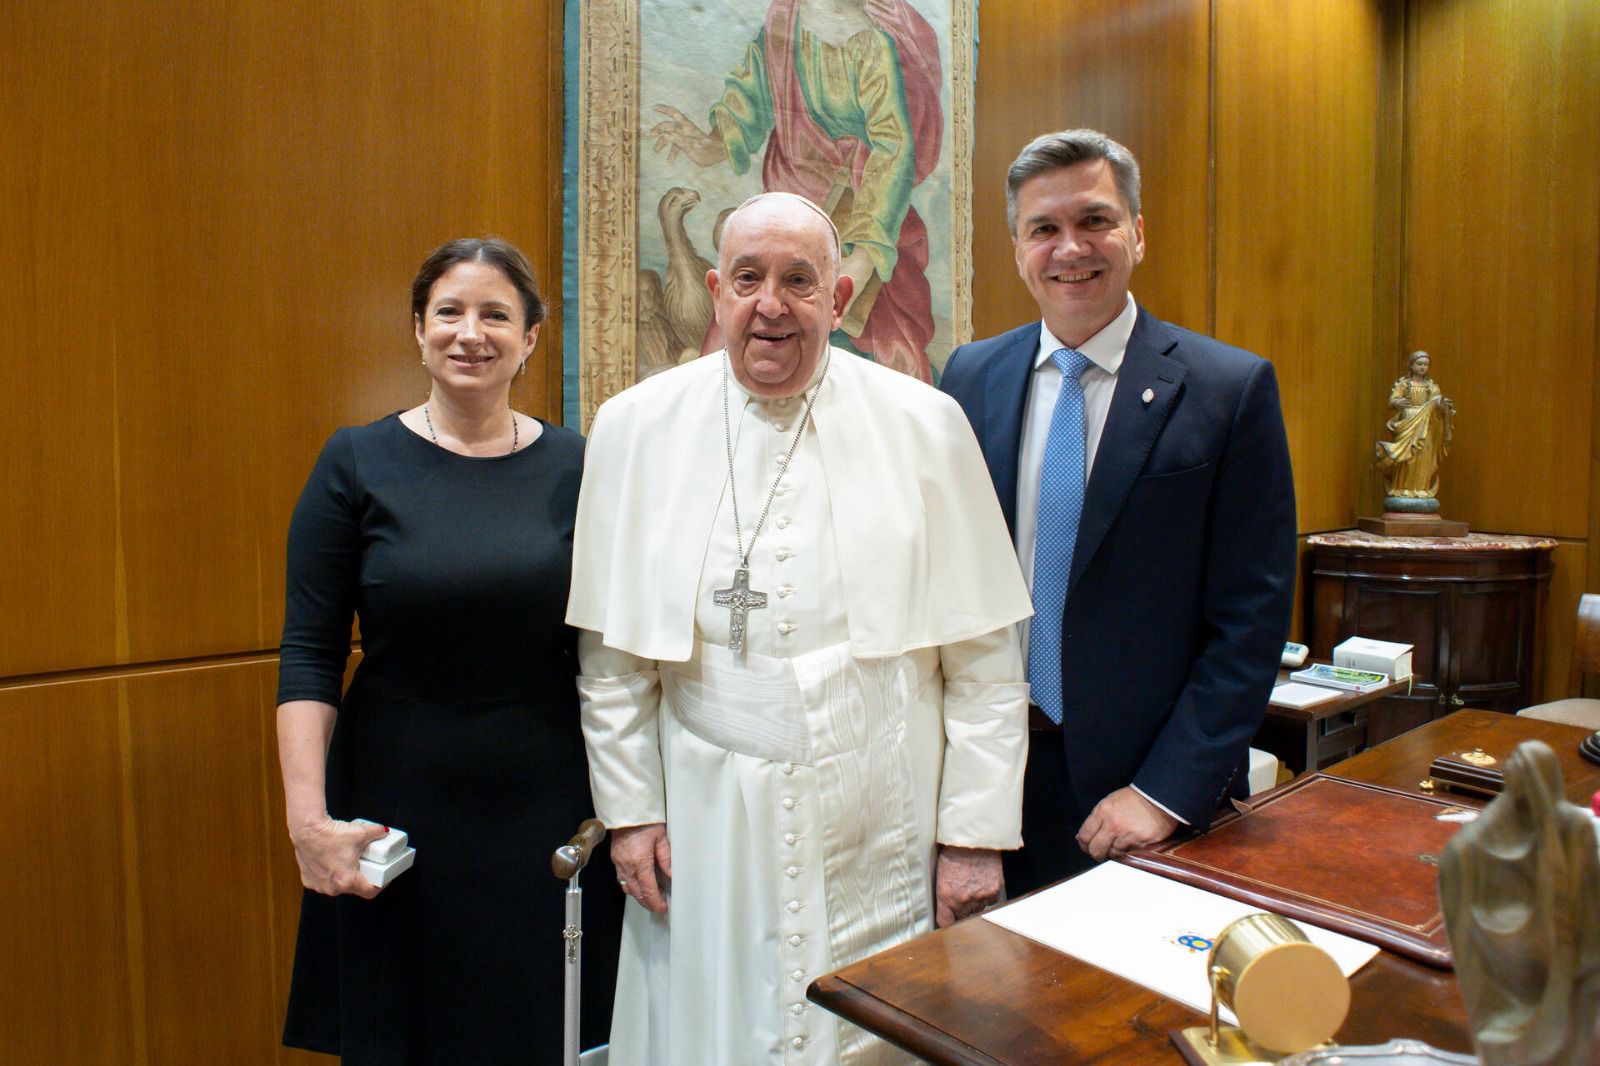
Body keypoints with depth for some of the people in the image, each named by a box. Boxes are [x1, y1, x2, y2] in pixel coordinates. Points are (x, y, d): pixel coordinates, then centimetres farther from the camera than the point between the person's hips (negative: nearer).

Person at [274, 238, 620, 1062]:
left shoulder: (573, 467, -1)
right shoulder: (357, 463, -3)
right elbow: (309, 653, -4)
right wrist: (308, 815, -11)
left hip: (548, 809, 1)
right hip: (397, 807, 0)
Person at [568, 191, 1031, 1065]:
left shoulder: (925, 426, -3)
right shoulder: (636, 427, 0)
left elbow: (984, 658, -2)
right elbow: (613, 653, 4)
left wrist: (976, 833, -3)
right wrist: (629, 809, 2)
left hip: (885, 838, 0)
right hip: (707, 833, 1)